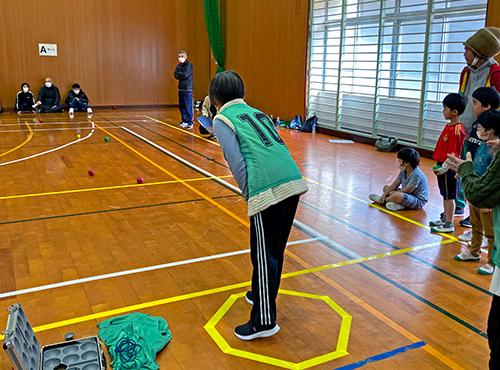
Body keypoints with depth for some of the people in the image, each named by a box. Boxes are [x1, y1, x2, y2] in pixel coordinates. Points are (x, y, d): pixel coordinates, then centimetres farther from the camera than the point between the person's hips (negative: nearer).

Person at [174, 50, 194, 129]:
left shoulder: (189, 65, -4)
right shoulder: (178, 66, 15)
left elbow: (186, 74, -17)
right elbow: (176, 75, 3)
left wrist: (179, 74, -1)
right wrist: (182, 75, -11)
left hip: (188, 89, -7)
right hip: (181, 89, 7)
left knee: (188, 106, -7)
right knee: (181, 106, 9)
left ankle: (190, 122, -2)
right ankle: (184, 121, 19)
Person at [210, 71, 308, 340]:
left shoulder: (222, 119, 6)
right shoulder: (256, 112, 26)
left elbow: (237, 162, -6)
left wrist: (250, 196, 3)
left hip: (268, 190, -7)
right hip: (294, 181, 8)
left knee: (264, 255, 3)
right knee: (275, 250, 21)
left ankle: (264, 321, 13)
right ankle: (262, 296, 41)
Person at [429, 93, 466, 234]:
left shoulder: (456, 130, -21)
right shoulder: (449, 126, 9)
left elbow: (453, 154, -22)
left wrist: (443, 168, -18)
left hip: (449, 168, -9)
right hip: (443, 166, 9)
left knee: (449, 196, 0)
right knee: (445, 195, 18)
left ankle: (449, 225, 8)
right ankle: (445, 219, 31)